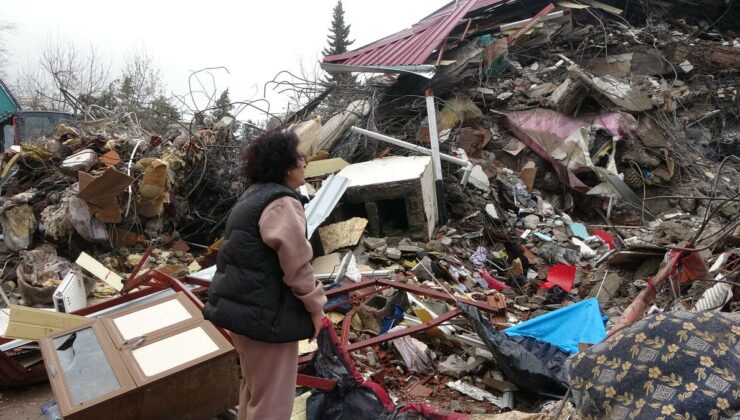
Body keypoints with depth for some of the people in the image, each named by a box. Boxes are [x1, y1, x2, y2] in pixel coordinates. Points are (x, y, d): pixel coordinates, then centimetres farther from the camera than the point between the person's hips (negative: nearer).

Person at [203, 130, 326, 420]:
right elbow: (296, 265, -20)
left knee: (254, 387, 26)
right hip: (265, 313, -10)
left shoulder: (253, 196, 14)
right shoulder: (282, 203, -18)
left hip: (243, 305, 10)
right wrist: (315, 305, -7)